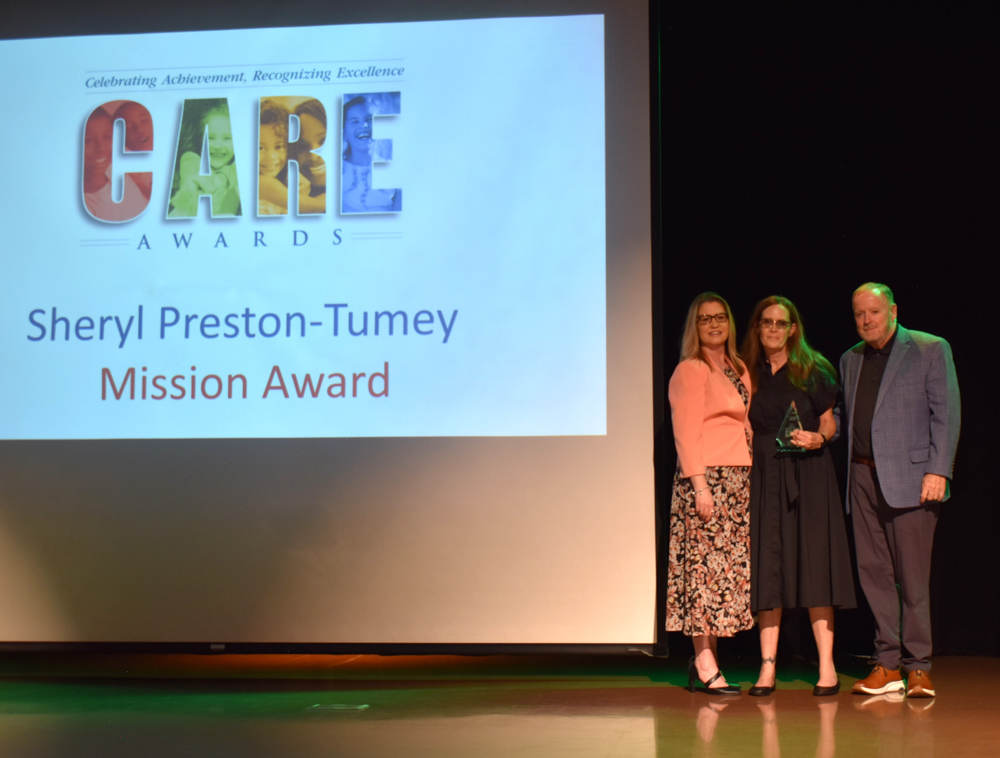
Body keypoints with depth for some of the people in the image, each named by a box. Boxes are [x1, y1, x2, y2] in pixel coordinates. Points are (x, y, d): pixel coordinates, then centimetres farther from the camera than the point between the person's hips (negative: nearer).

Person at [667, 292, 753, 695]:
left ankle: (705, 658, 11)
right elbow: (685, 433, -10)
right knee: (704, 563, -7)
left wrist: (752, 477, 10)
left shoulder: (739, 370, 19)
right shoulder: (689, 370, -4)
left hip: (739, 480, 8)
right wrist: (700, 484, -18)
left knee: (731, 566, 5)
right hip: (707, 477, -8)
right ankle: (704, 666, -3)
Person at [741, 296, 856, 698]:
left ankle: (827, 666, 0)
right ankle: (768, 667, 4)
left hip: (808, 473, -2)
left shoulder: (812, 370, 3)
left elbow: (829, 423, 6)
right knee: (766, 566, 0)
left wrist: (817, 439, -13)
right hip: (763, 477, 2)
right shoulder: (749, 374, 9)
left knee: (813, 563, -4)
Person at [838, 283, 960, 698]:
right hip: (863, 475, 5)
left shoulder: (930, 349, 2)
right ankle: (888, 665, 13)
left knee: (912, 576, -4)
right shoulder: (850, 359, 18)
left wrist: (937, 471, -11)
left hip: (909, 477, -5)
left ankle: (917, 667, 7)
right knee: (873, 571, 5)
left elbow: (946, 414, -3)